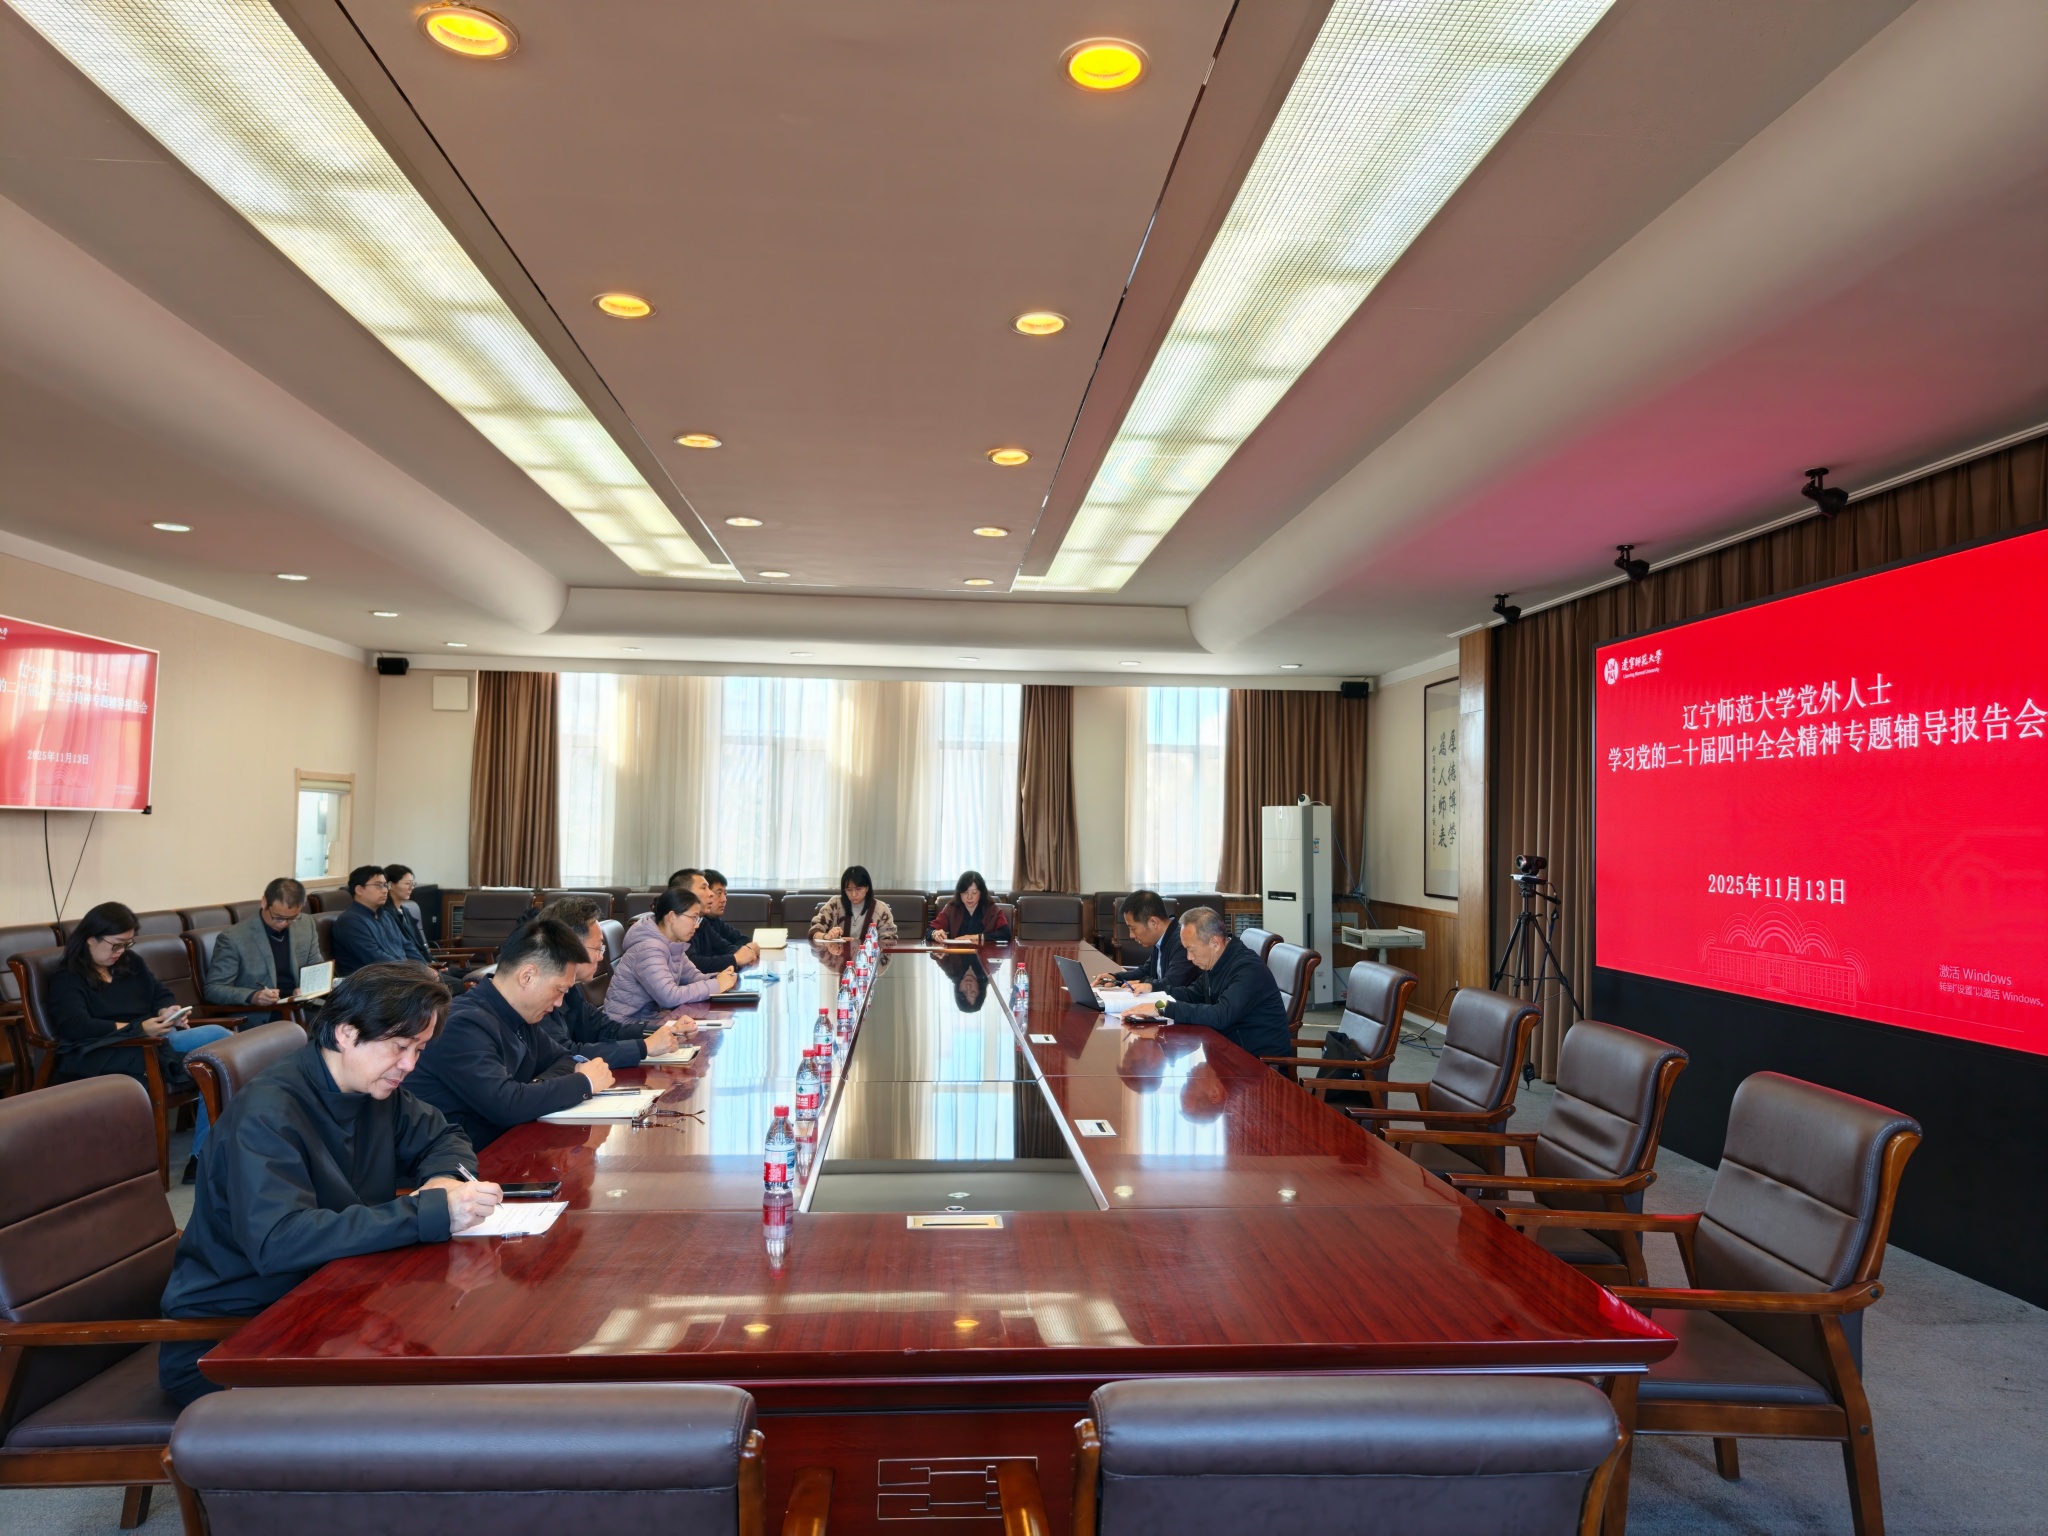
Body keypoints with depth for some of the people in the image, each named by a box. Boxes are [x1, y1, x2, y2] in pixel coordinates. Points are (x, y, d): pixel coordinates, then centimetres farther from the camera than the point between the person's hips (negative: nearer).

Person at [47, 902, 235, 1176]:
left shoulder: (131, 962, 22)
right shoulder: (67, 978, 2)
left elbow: (162, 995, 22)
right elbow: (75, 1026, -15)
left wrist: (167, 1012, -3)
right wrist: (138, 1028, -24)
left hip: (152, 1040, 7)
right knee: (220, 1039, -30)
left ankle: (205, 1157, -24)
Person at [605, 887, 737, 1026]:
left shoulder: (672, 943, 4)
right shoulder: (648, 948, -24)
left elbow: (691, 975, 9)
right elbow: (669, 997, -31)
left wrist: (717, 979, -12)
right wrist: (716, 985, -24)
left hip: (651, 1013, 8)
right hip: (630, 1022, -8)